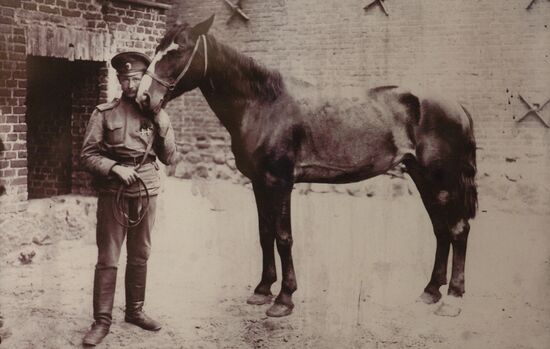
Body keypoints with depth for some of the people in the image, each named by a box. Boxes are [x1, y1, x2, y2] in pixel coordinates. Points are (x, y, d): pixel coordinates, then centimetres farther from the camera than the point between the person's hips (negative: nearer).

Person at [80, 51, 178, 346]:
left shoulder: (156, 115, 6)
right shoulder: (104, 113, -2)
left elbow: (170, 158, 4)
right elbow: (87, 155, -4)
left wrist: (162, 125, -8)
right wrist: (115, 168, -18)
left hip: (147, 190, 3)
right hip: (113, 191, -3)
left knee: (140, 255, 13)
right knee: (107, 258, -1)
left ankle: (135, 311, 27)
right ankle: (102, 321, 5)